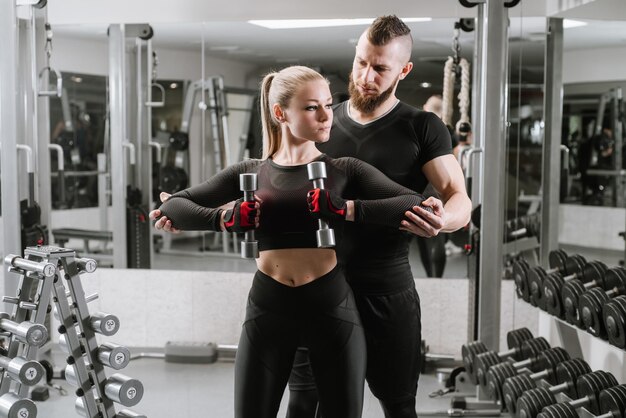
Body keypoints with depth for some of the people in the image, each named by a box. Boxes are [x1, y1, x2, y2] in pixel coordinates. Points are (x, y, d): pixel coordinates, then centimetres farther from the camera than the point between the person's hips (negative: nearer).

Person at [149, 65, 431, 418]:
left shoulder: (344, 169, 4)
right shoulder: (250, 172, 6)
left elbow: (414, 204, -10)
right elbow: (172, 206, 3)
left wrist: (346, 209, -21)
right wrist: (224, 219, -14)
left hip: (332, 308, 0)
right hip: (267, 311, 1)